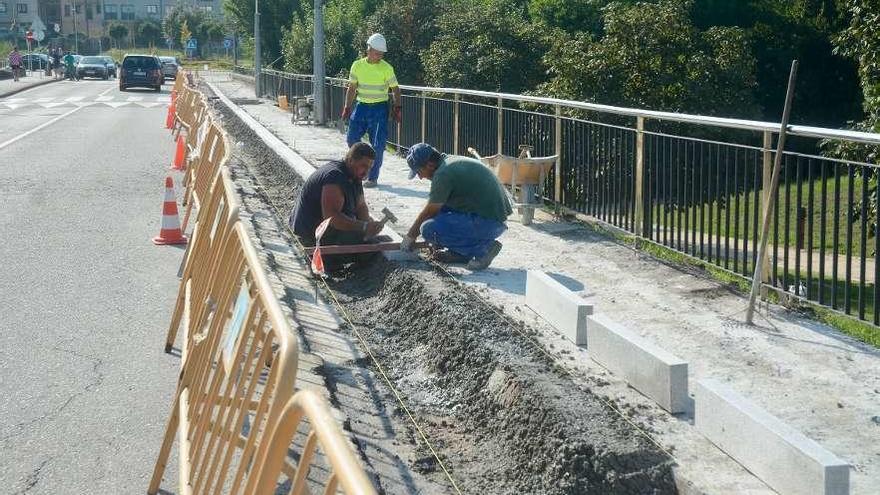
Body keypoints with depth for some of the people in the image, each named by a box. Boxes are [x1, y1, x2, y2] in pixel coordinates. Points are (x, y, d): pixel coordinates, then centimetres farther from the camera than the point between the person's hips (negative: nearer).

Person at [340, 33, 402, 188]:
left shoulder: (387, 68, -7)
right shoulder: (357, 65, 1)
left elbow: (395, 89, 0)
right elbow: (352, 88, 8)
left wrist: (397, 108, -9)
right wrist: (347, 107, 4)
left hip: (379, 108, -3)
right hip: (361, 106, 3)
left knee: (377, 145, -5)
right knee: (352, 139, 2)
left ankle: (372, 177, 5)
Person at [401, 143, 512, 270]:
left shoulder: (443, 173, -15)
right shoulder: (452, 161, 15)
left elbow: (429, 213, -5)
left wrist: (410, 237, 9)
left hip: (490, 222, -10)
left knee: (429, 229, -17)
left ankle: (482, 248, -11)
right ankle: (459, 252, 17)